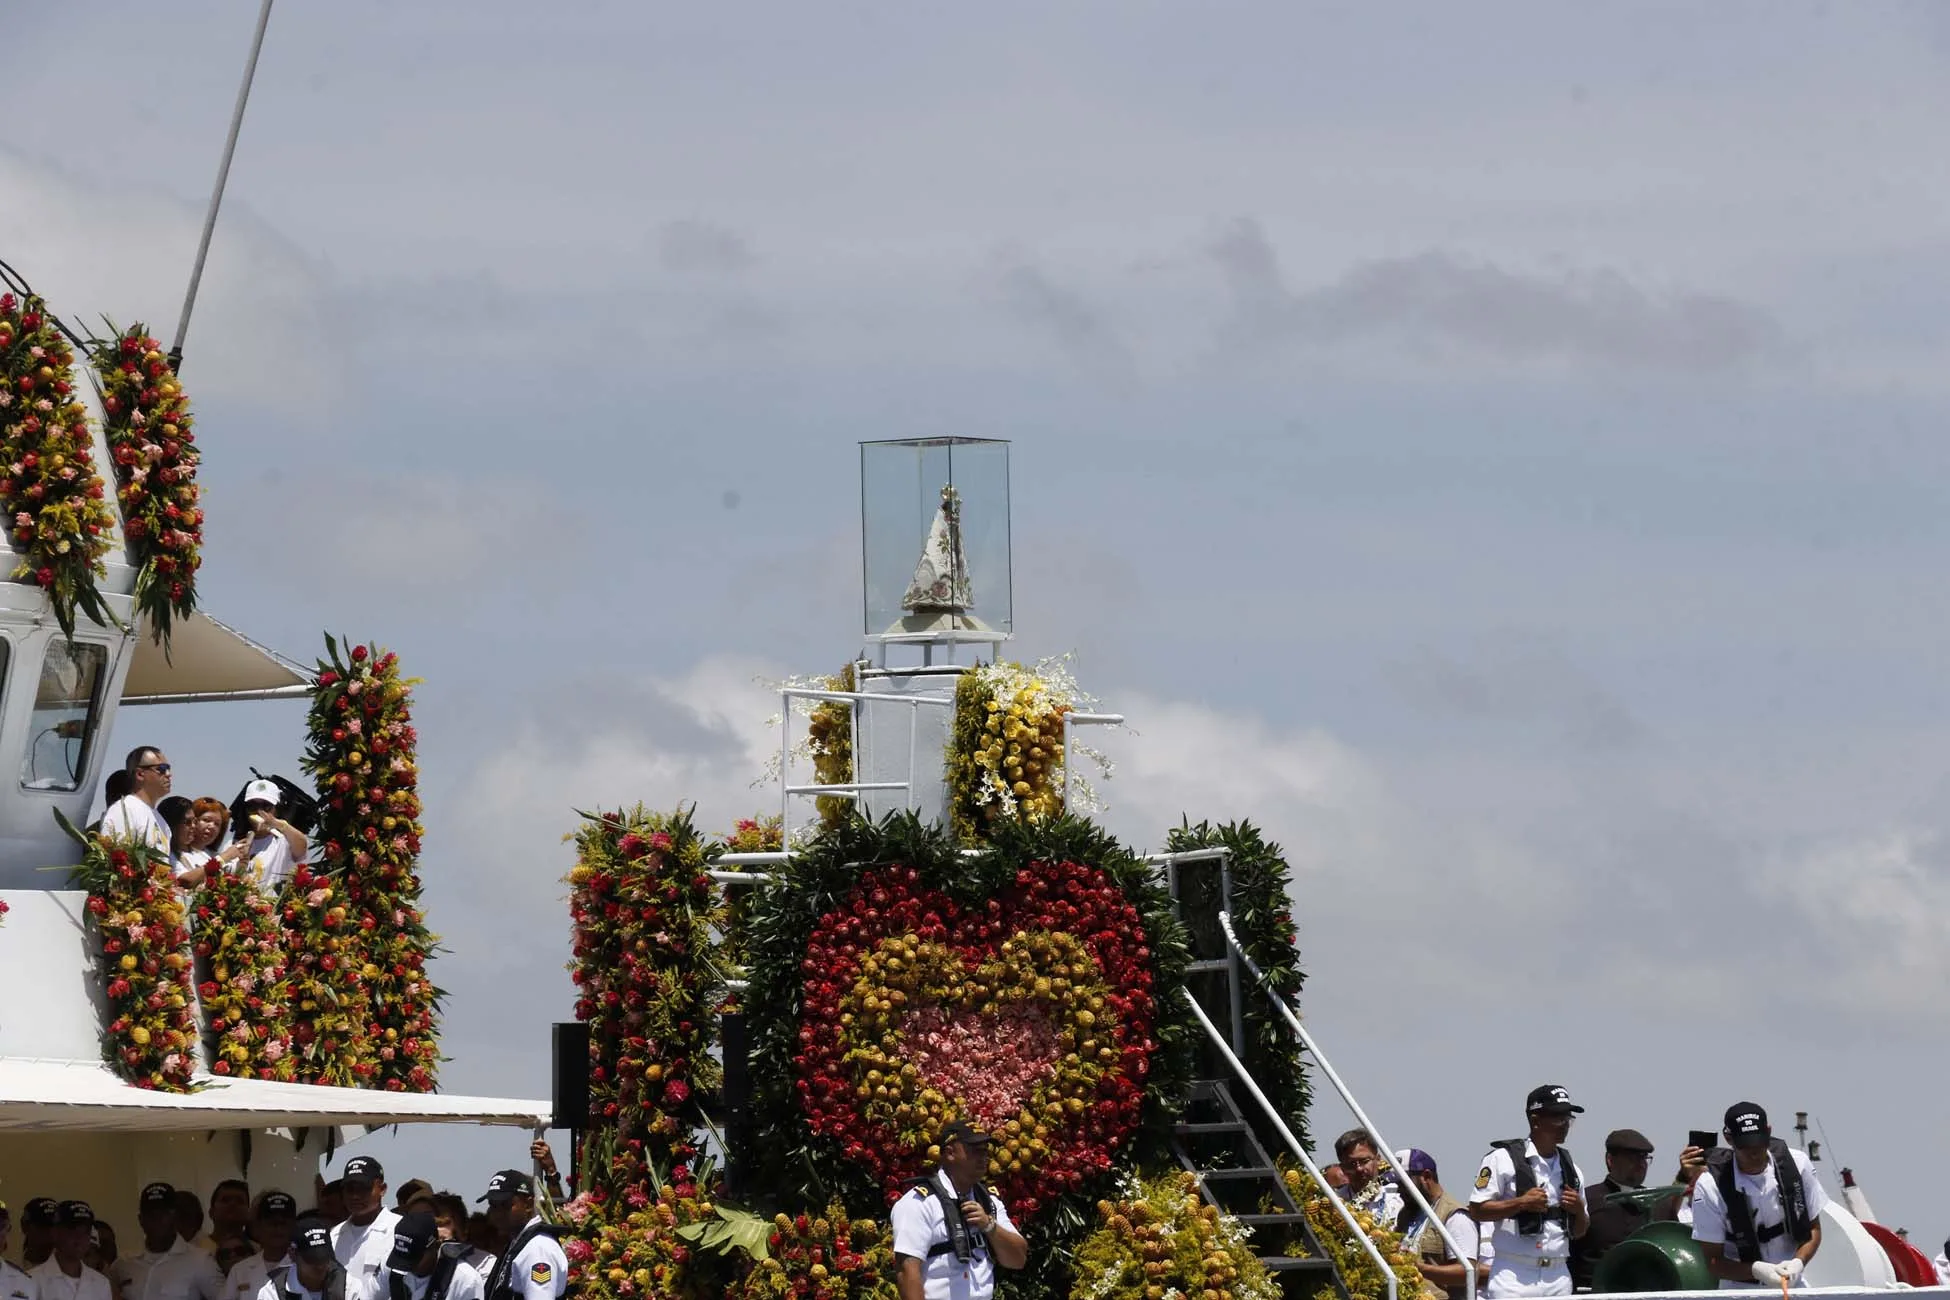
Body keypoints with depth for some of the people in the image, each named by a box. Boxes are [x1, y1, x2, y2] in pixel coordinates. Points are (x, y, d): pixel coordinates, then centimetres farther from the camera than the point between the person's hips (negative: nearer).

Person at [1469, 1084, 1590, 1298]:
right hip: (1514, 1278, -6)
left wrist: (1579, 1211, -1)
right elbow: (1476, 1210, -6)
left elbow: (1579, 1232, 21)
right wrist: (1521, 1203, -16)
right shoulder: (1503, 1158, -1)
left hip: (1558, 1277, 6)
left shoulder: (1570, 1168, 16)